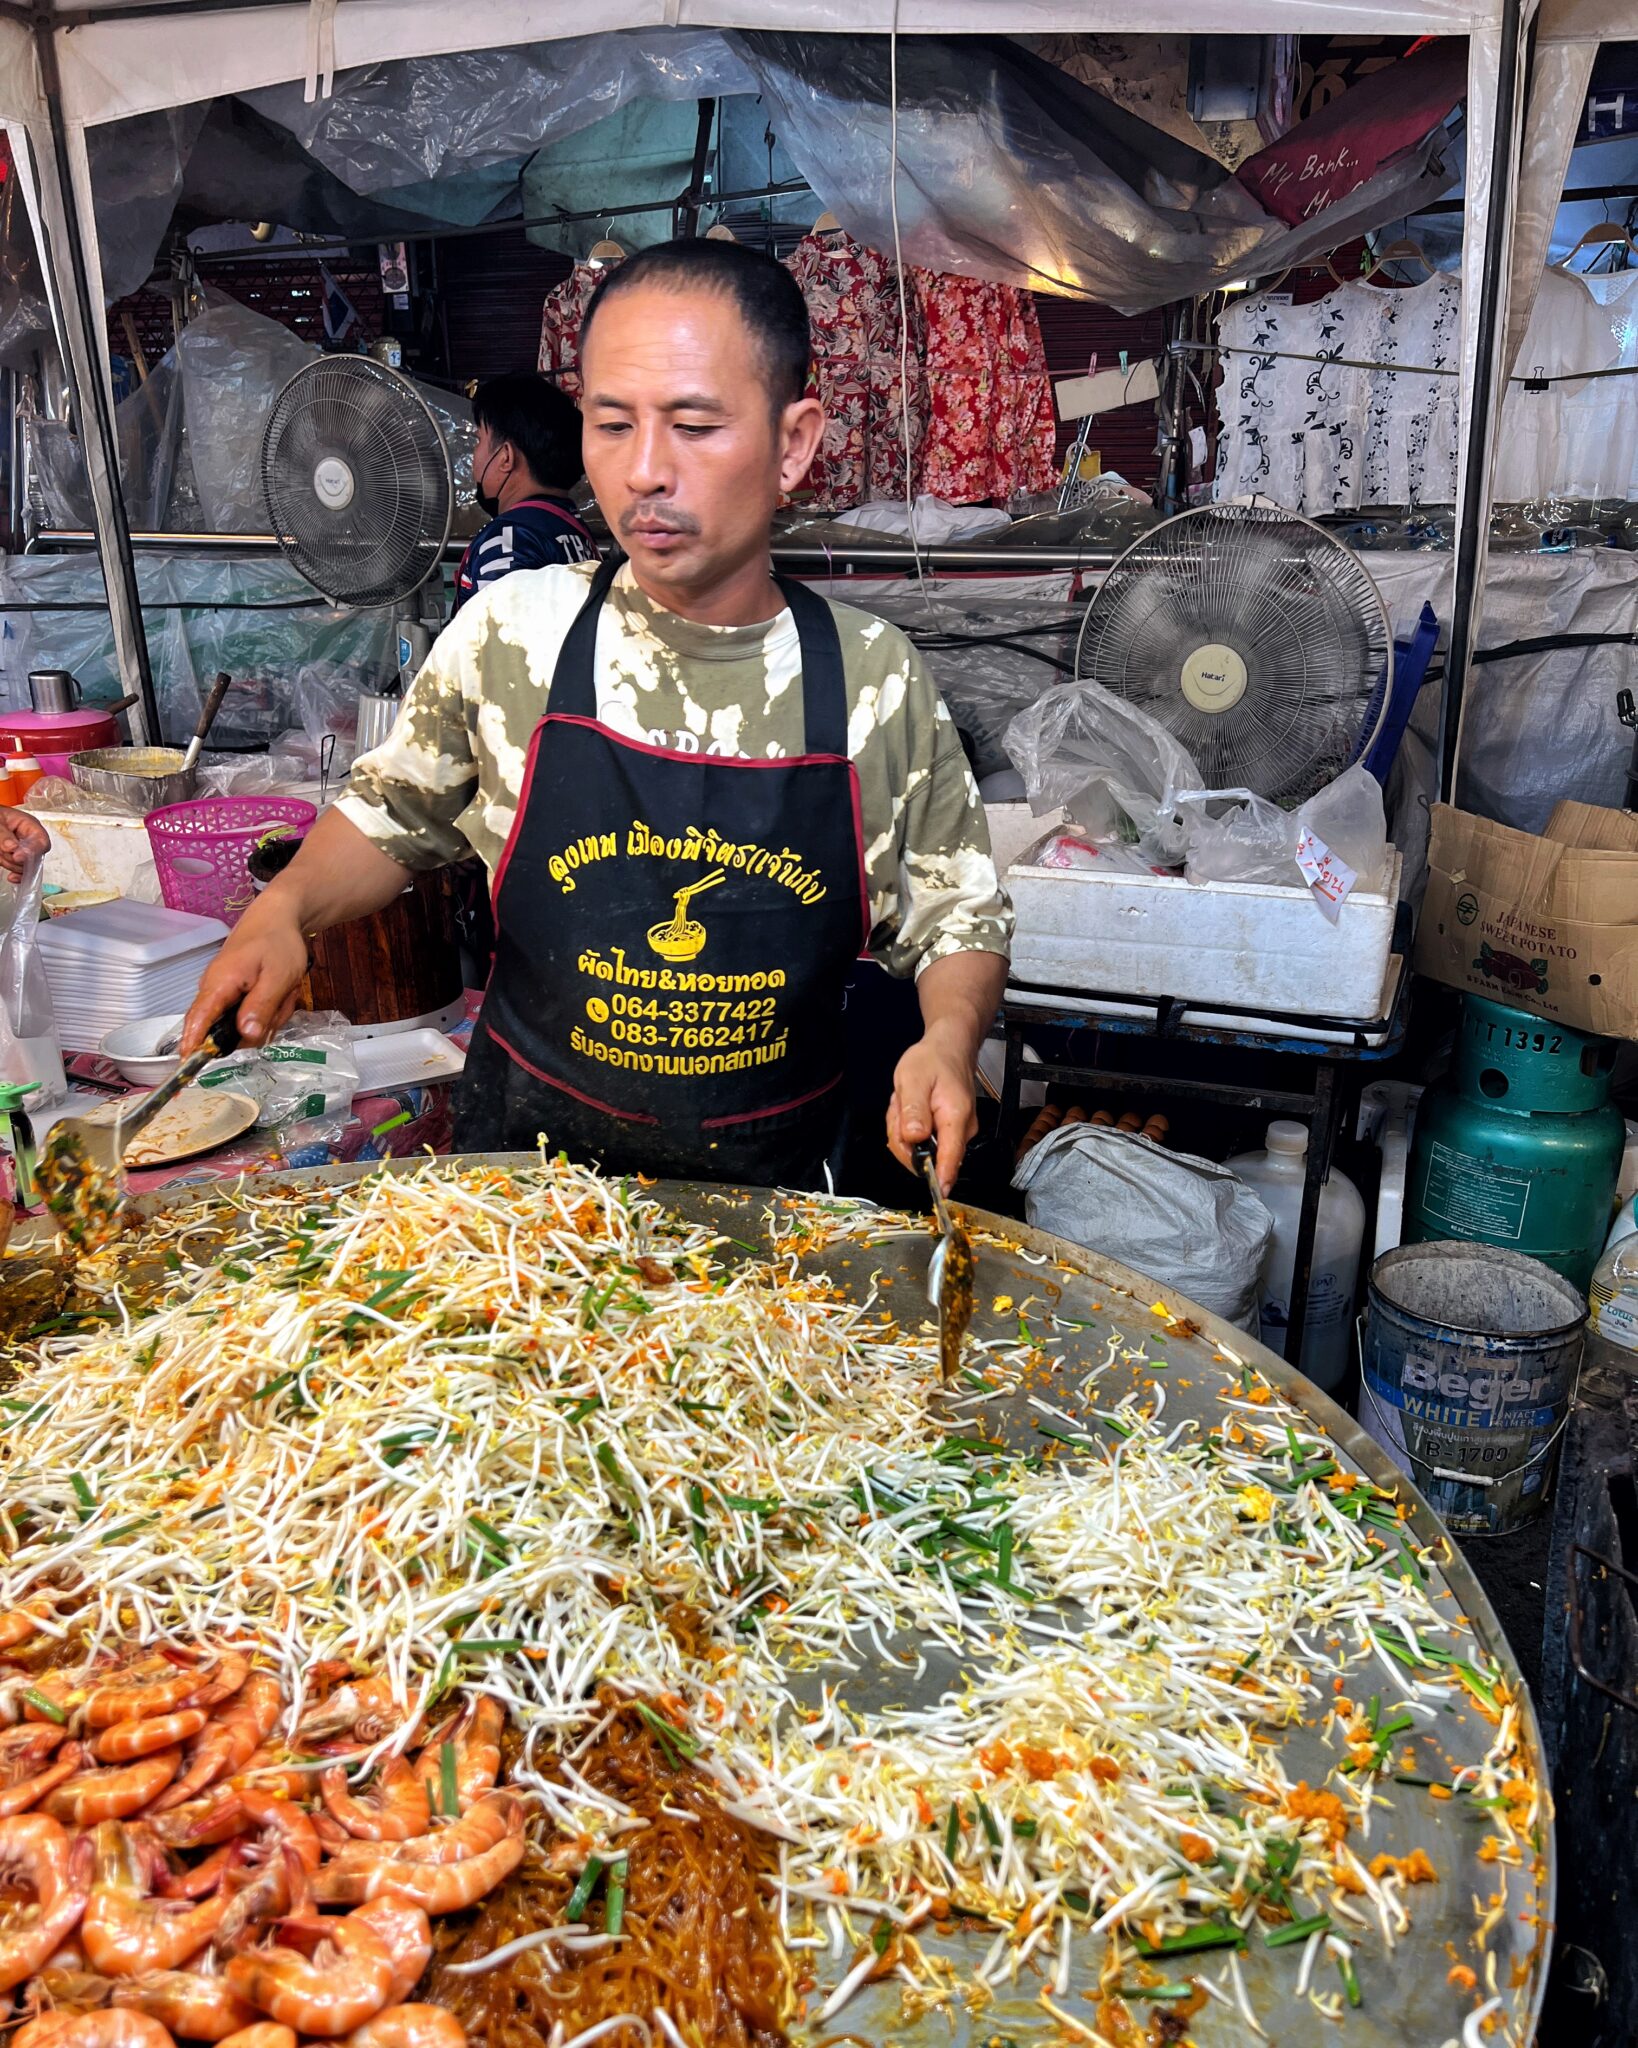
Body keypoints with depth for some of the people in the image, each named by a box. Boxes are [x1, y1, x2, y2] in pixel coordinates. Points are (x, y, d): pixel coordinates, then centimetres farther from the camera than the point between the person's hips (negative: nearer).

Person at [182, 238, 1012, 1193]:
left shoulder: (880, 680, -6)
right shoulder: (510, 634, -5)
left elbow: (958, 917, 4)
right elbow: (389, 819, 11)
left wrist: (950, 1035, -14)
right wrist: (287, 906, -7)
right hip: (528, 1159, -1)